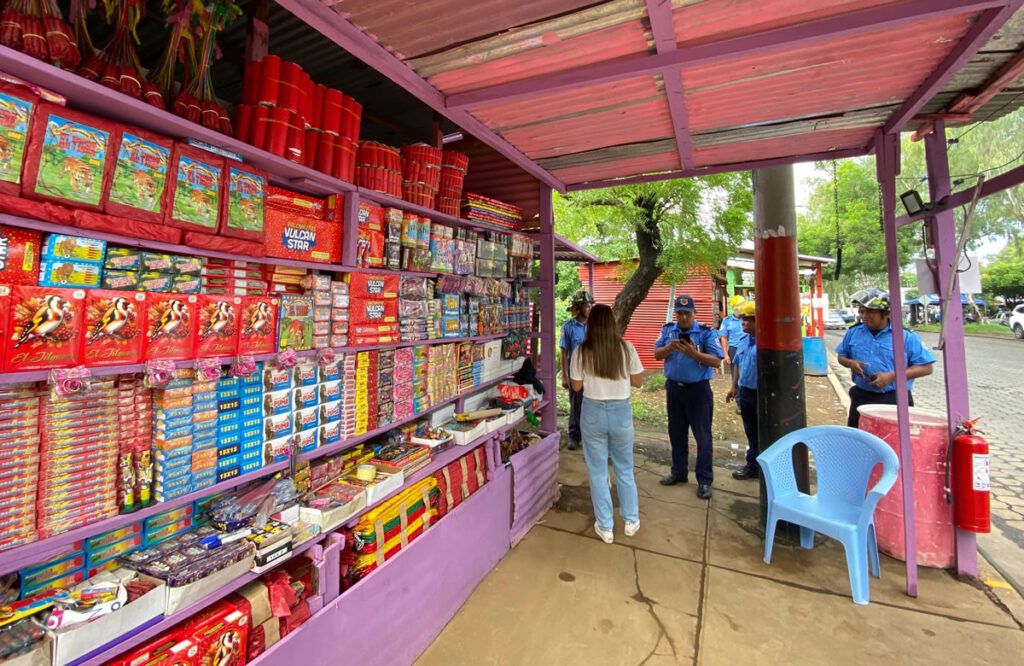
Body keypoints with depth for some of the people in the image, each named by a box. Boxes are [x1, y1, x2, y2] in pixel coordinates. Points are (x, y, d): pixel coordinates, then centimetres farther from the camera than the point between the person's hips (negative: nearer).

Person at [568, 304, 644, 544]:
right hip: (621, 411, 1)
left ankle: (605, 527, 24)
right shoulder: (626, 348, -8)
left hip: (593, 412, -1)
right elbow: (638, 382, 0)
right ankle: (631, 521, 34)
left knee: (598, 472, 13)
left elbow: (576, 386, -2)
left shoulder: (582, 351, -9)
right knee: (625, 469, 20)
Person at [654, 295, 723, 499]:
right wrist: (669, 348, -18)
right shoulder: (668, 330, 4)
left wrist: (693, 352, -27)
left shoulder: (706, 332, -9)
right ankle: (679, 472, 32)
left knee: (703, 436, 2)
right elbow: (657, 354, 2)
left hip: (698, 389, -4)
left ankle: (705, 480, 15)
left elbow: (716, 361, -15)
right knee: (676, 433, 16)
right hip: (674, 388, 4)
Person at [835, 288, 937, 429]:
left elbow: (926, 368, -5)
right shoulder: (853, 332, 4)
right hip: (861, 397, 3)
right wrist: (850, 363, -7)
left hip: (895, 400, -3)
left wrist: (892, 376, -17)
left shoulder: (906, 336, -5)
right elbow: (841, 356, 17)